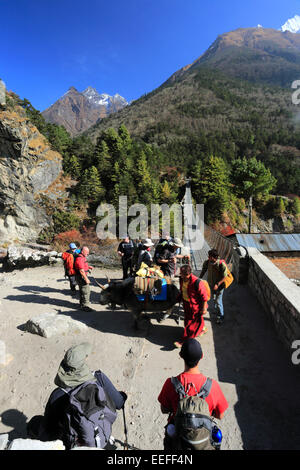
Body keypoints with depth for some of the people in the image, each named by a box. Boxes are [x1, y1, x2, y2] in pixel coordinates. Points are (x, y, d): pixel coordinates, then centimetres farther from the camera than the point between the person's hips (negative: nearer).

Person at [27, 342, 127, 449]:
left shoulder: (57, 395, -26)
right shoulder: (99, 378, -24)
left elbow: (46, 434, -13)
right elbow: (119, 403, -12)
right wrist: (122, 396, 10)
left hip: (74, 445, -2)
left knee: (34, 422, 14)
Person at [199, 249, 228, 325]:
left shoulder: (222, 264, -27)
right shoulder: (207, 262, -16)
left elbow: (224, 277, -19)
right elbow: (203, 271, 2)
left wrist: (217, 284, -28)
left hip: (219, 285, -5)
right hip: (211, 284, 5)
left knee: (218, 301, 0)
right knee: (214, 299, 24)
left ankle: (220, 316, 21)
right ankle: (217, 309, 53)